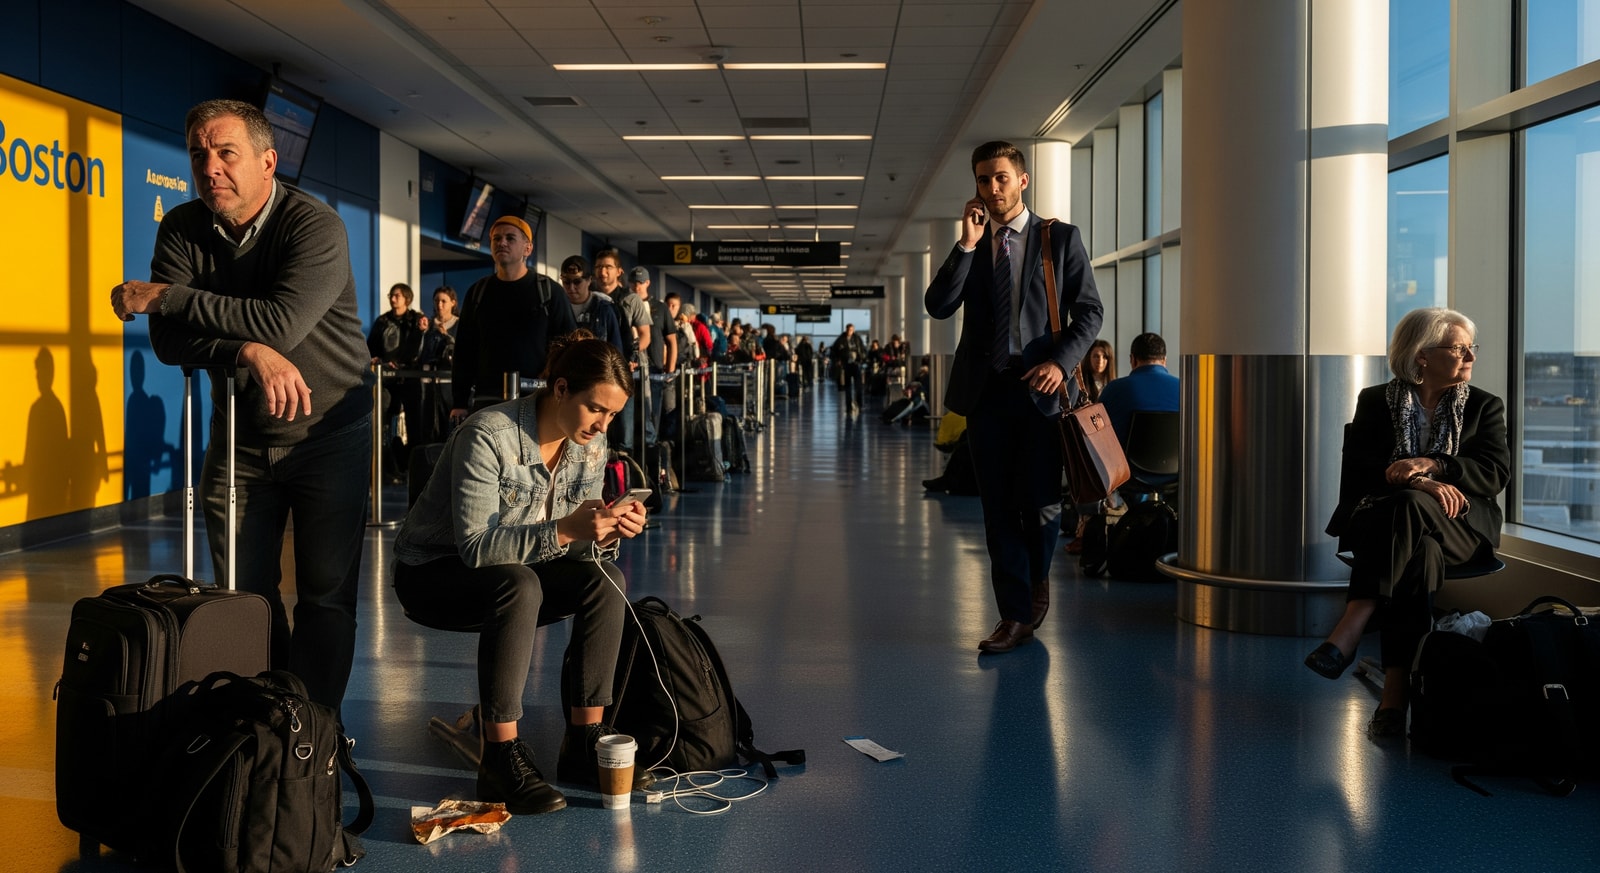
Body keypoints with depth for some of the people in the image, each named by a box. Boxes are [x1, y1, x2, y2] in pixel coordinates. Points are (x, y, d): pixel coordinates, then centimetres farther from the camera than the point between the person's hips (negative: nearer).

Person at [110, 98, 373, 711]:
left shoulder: (314, 225, -18)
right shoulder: (182, 230, -3)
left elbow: (281, 323, -31)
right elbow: (166, 339, -11)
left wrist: (164, 296, -22)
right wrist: (248, 351, -30)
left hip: (329, 436, -4)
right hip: (240, 437, 4)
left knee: (326, 596, -2)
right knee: (245, 596, 7)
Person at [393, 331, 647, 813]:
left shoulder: (590, 444, -5)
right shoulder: (488, 437, -27)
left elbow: (577, 540, 0)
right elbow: (475, 546, -30)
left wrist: (608, 532, -24)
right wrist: (563, 530, -41)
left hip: (512, 574, 7)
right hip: (432, 573, -6)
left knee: (604, 578, -19)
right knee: (519, 585, -36)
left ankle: (583, 742, -14)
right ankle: (501, 758, -30)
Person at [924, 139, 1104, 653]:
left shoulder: (1060, 238, 6)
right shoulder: (969, 244, 13)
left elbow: (1088, 311, 2)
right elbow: (938, 306, -1)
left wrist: (1061, 362, -12)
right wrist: (967, 244, -7)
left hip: (1041, 386, -2)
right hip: (986, 388, 3)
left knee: (1040, 502, -4)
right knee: (998, 508, 3)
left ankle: (1037, 578, 27)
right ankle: (1016, 615, 10)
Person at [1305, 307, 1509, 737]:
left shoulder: (1484, 406, 16)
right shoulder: (1376, 401, 12)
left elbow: (1496, 472, 1)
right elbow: (1361, 469, -1)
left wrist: (1431, 465, -16)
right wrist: (1419, 482, -19)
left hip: (1457, 522, 0)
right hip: (1383, 517, 0)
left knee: (1408, 507, -38)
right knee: (1418, 553, -39)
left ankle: (1348, 633, -49)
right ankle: (1395, 695, -49)